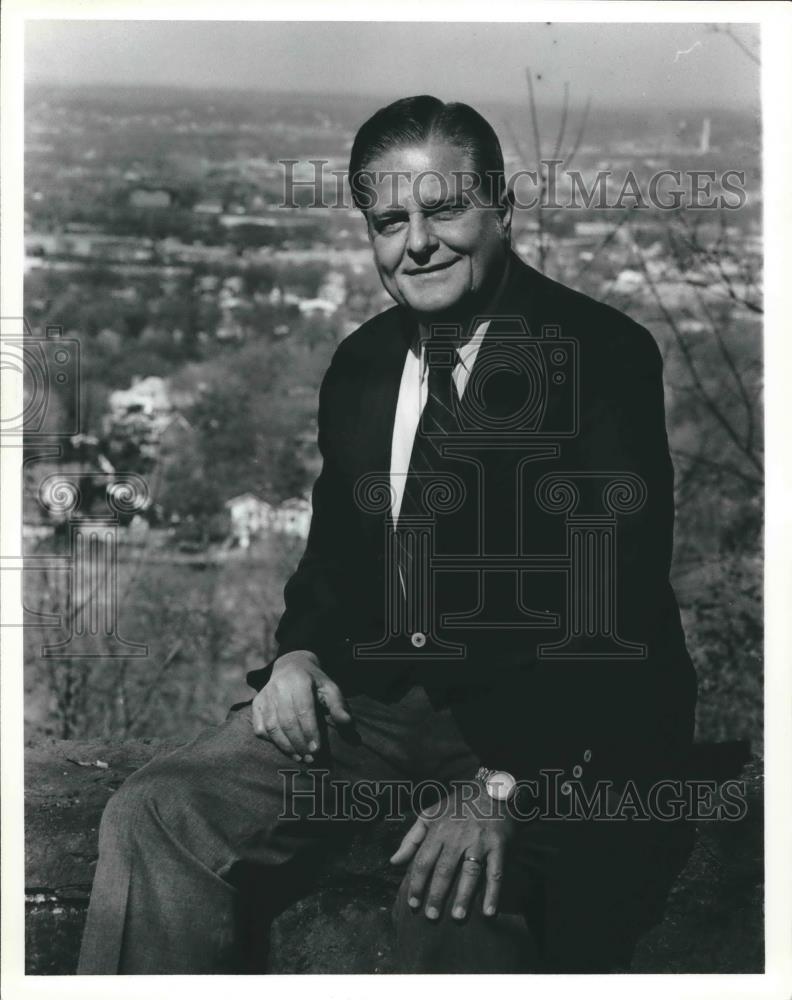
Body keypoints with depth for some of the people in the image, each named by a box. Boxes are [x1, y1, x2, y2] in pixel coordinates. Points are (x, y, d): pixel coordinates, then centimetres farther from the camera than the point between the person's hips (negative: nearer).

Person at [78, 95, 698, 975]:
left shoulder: (605, 354, -10)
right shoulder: (360, 363, 11)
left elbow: (615, 598, -17)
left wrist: (504, 780, -26)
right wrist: (299, 653, -2)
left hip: (548, 718, -5)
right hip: (375, 693, 6)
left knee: (455, 901, -33)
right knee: (151, 818, -9)